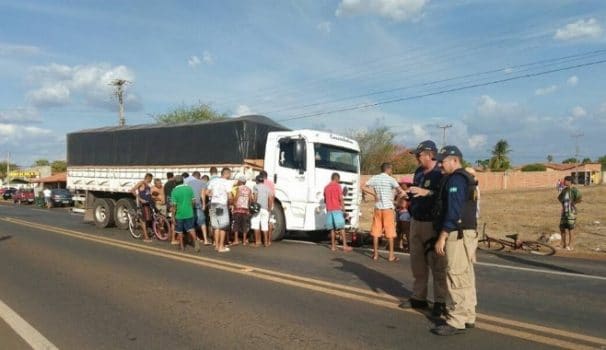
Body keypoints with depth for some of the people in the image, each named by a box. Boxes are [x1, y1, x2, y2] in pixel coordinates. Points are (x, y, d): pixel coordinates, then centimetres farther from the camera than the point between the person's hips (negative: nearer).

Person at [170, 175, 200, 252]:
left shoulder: (174, 191, -11)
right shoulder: (189, 188, -2)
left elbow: (174, 205, -12)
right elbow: (193, 201, 3)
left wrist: (173, 216, -5)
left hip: (179, 214, -2)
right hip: (189, 213, 2)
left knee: (179, 231, 12)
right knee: (191, 228, 10)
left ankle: (181, 246, 20)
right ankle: (195, 241, -9)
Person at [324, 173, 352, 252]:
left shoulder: (326, 187, 14)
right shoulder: (338, 186, -5)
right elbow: (341, 199, -10)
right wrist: (344, 209, -6)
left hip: (329, 210, 6)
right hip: (337, 210, -5)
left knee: (332, 228, 8)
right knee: (341, 228, -4)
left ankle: (333, 246, 7)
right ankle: (345, 246, -7)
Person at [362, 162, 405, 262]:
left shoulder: (375, 178, 5)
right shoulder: (390, 179, -7)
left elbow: (364, 187, 0)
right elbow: (401, 192, -16)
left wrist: (374, 194, 3)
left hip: (377, 207, 4)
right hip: (388, 207, -4)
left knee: (376, 231, 8)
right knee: (390, 232, 3)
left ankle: (375, 254, 12)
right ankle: (391, 255, 6)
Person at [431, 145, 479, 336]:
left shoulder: (455, 179, -14)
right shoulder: (467, 178, 19)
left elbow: (453, 212, -22)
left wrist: (441, 237, -20)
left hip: (458, 235, -11)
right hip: (467, 233, 11)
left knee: (456, 278, -7)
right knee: (466, 277, 14)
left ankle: (456, 322, -3)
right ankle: (468, 317, 22)